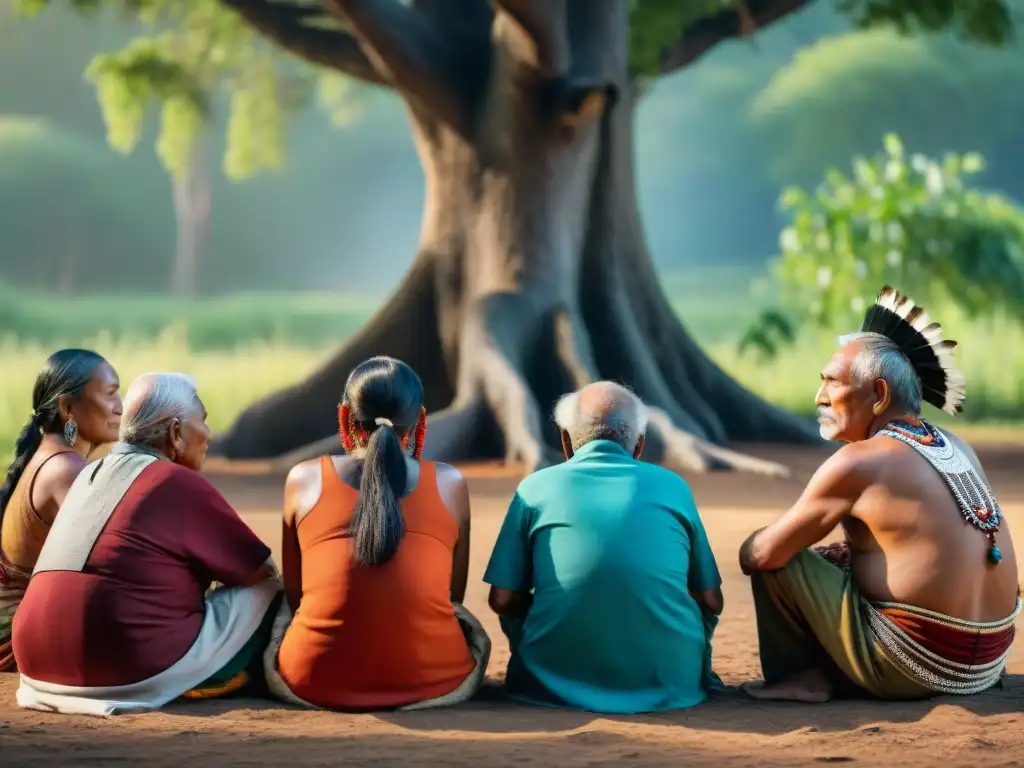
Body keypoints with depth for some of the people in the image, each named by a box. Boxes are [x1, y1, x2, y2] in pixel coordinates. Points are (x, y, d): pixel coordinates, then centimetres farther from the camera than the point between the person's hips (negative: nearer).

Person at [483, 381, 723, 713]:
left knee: (520, 606, 26)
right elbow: (711, 601, 7)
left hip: (558, 685, -2)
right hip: (668, 685, 2)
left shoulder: (536, 488, 1)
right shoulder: (672, 486, 4)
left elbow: (503, 599, 1)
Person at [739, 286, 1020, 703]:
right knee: (838, 558, 27)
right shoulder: (957, 448, 7)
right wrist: (846, 552, 15)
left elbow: (762, 555, -11)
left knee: (779, 561, -1)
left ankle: (805, 678, 9)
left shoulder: (858, 462, -14)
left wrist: (750, 548, 12)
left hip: (912, 668, -8)